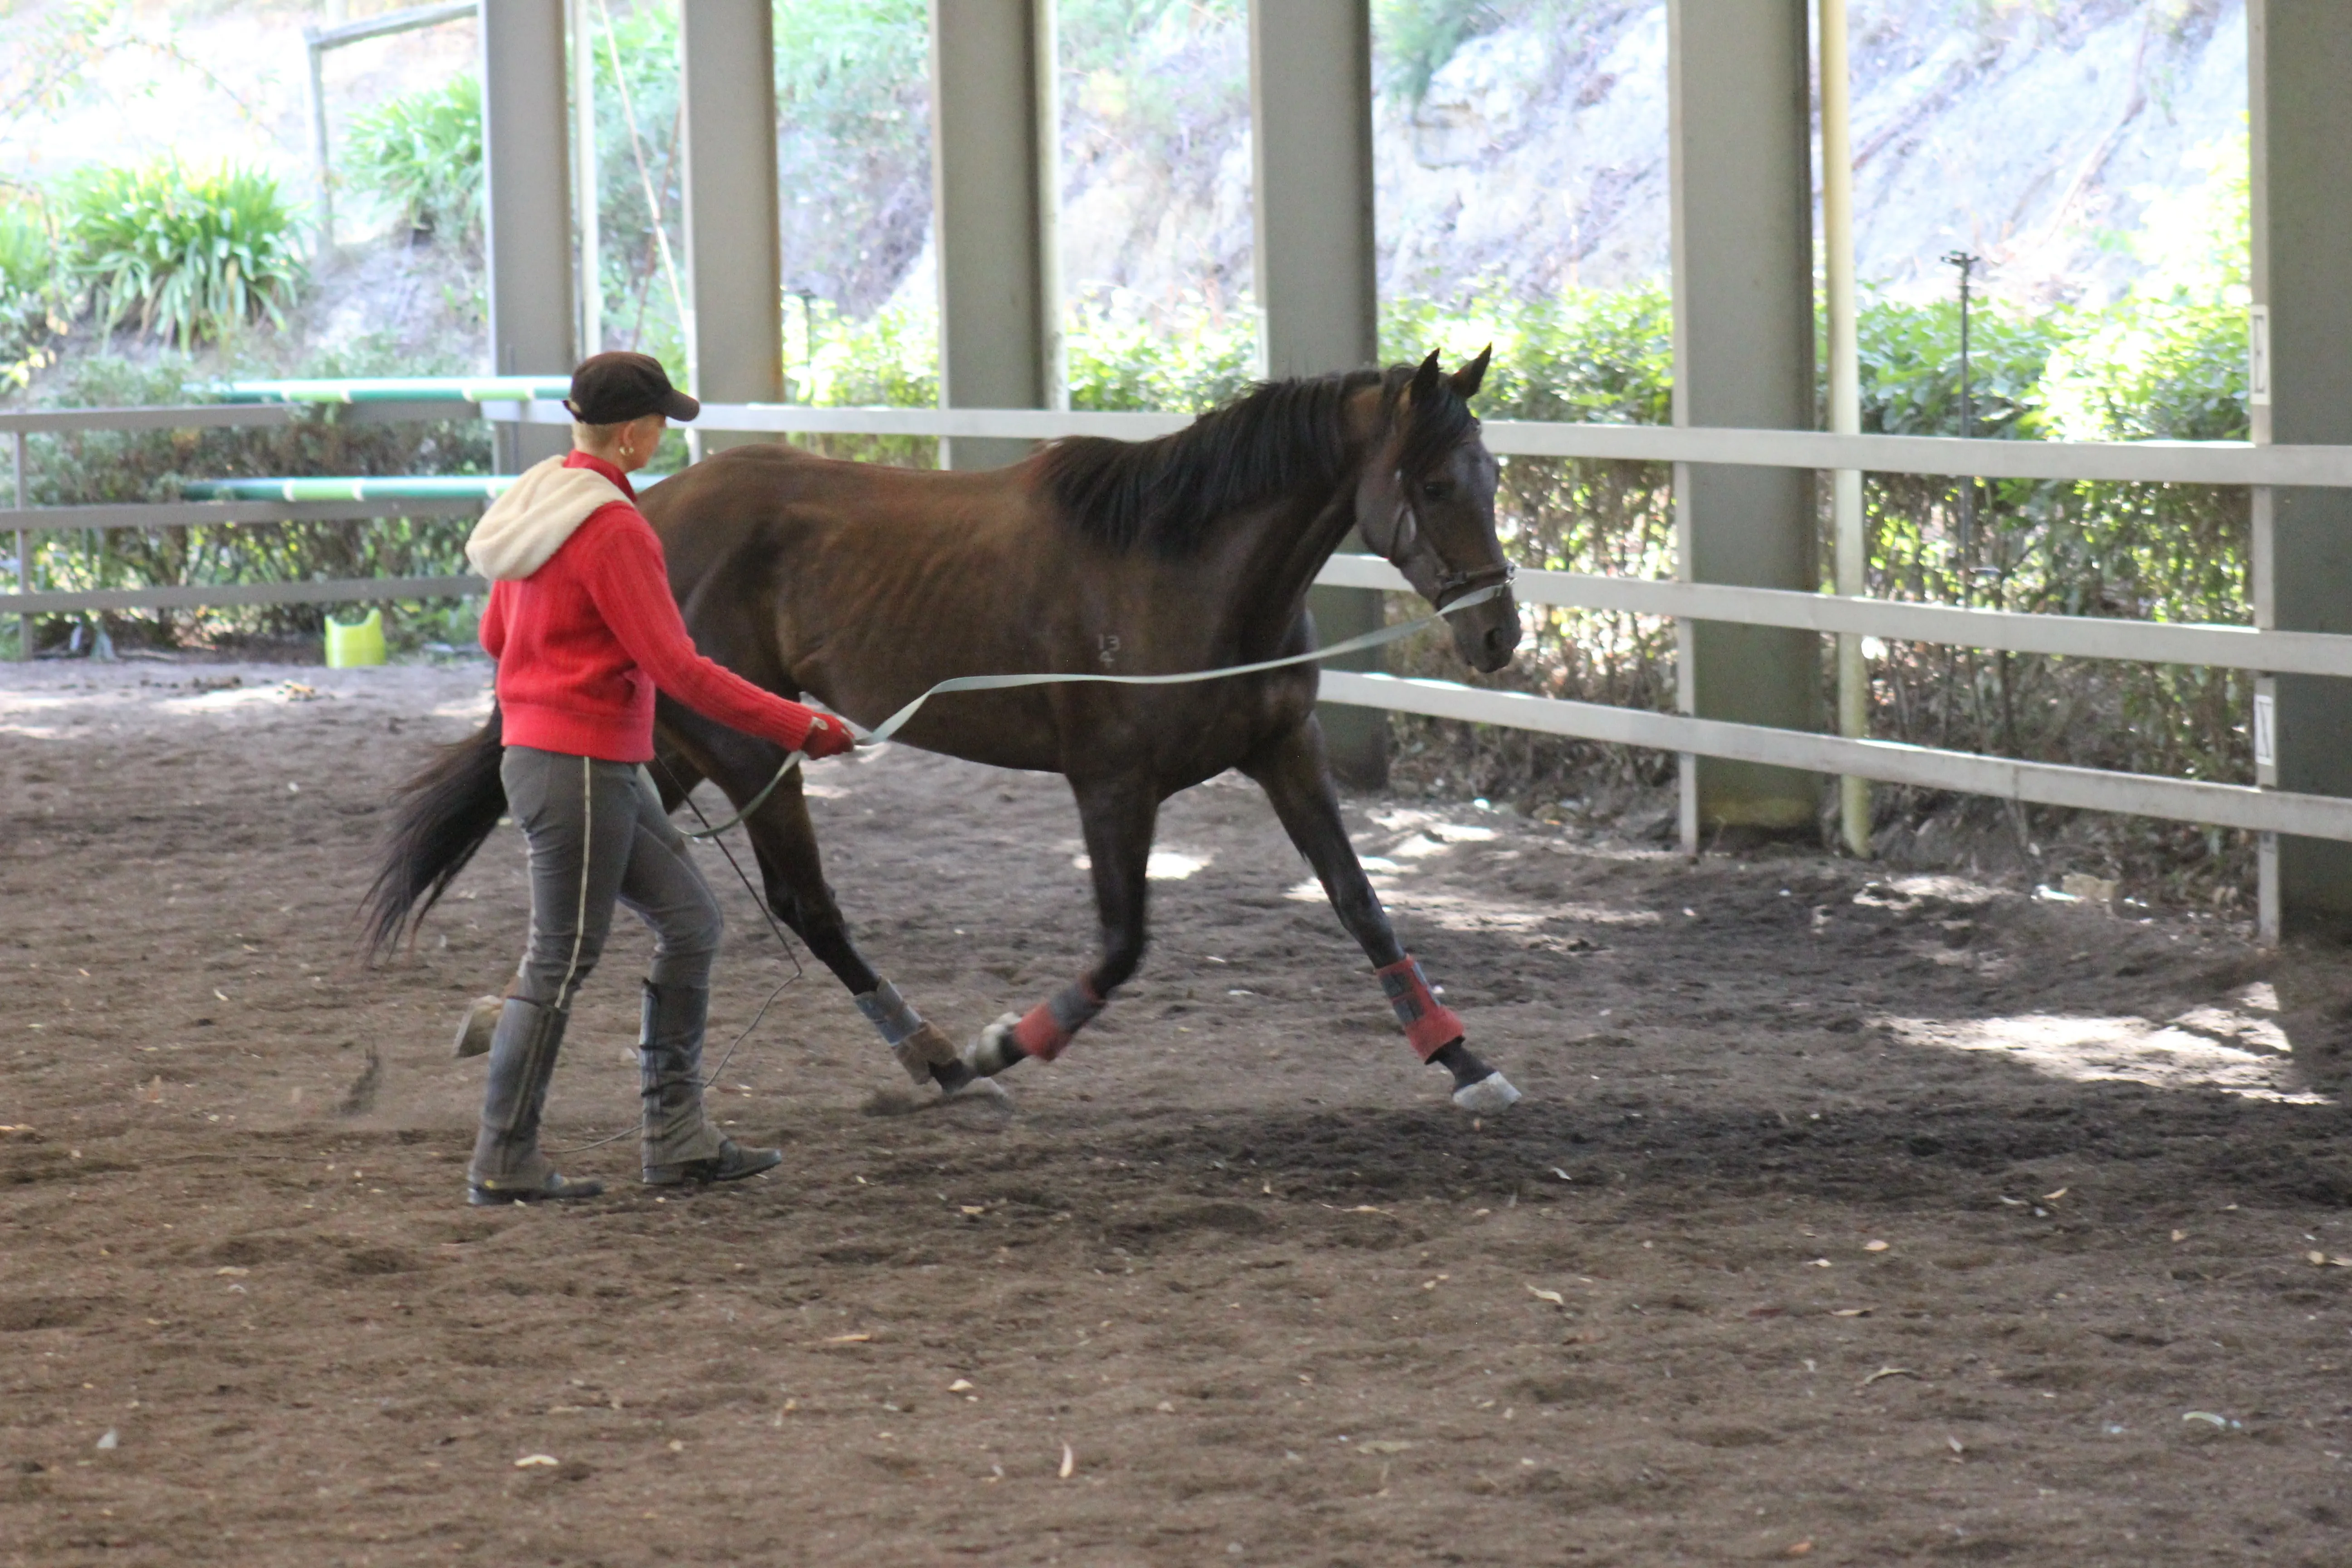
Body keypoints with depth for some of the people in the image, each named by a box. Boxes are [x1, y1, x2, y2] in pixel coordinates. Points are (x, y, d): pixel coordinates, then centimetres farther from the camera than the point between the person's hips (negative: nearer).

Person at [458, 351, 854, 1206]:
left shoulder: (543, 498, 10)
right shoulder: (612, 528, -20)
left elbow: (495, 634, 18)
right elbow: (677, 667, -22)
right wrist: (797, 727, -17)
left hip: (606, 769, 10)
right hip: (579, 772, -10)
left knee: (690, 920, 13)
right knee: (562, 960, -1)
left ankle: (677, 1135, 16)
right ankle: (503, 1165, 7)